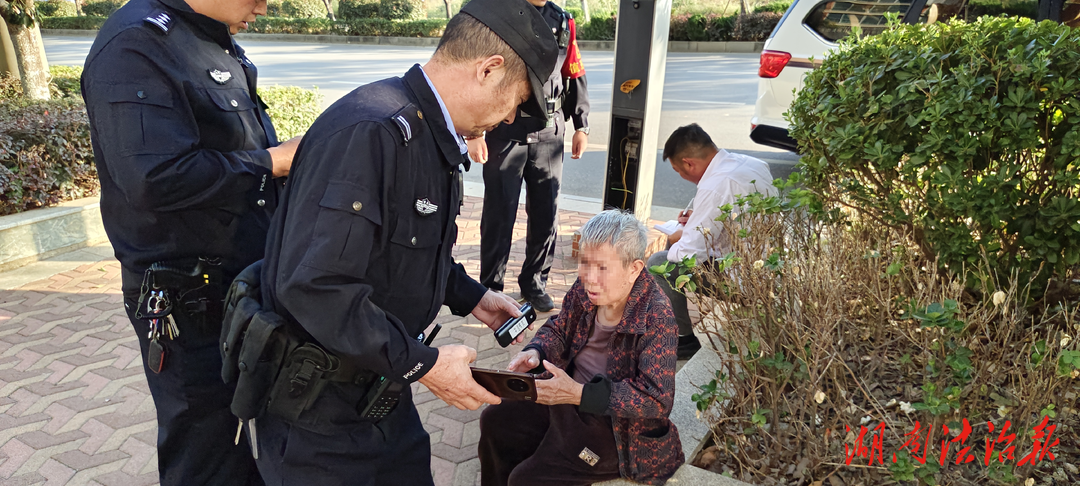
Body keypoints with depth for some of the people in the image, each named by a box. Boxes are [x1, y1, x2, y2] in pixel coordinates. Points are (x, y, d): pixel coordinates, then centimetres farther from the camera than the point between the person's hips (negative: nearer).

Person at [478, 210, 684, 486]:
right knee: (495, 421, 13)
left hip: (616, 426, -7)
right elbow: (559, 329, 7)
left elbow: (657, 399, -28)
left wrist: (579, 394, -33)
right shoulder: (586, 288, -10)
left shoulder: (657, 317, -28)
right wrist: (535, 352, -17)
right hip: (571, 399, 7)